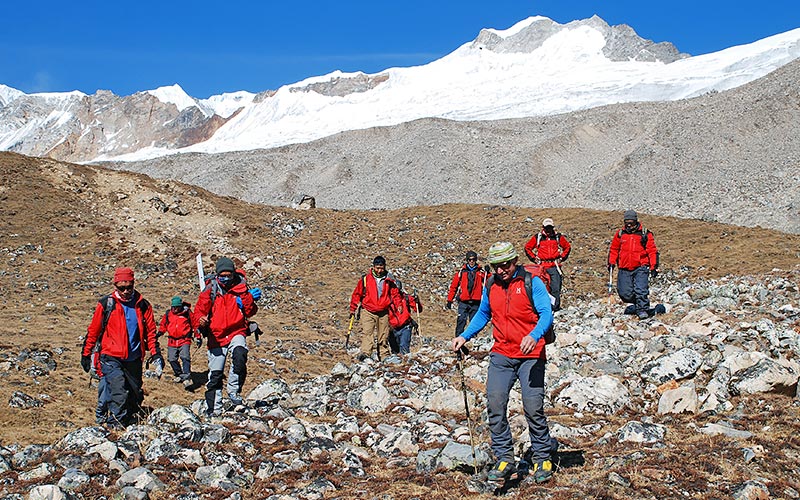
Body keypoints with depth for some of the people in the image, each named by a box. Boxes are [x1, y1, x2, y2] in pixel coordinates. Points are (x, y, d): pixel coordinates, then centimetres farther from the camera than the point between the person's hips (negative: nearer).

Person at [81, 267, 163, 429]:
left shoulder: (142, 305, 3)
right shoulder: (106, 304, -2)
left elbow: (150, 331, 10)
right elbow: (93, 330, 5)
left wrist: (156, 354, 3)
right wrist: (85, 354, 6)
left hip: (134, 359, 3)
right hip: (111, 357, -3)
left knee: (135, 394, 10)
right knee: (119, 390, -21)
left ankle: (128, 420, 26)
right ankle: (116, 423, -17)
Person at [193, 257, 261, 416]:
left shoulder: (240, 288, -2)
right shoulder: (210, 290, -2)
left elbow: (250, 312, 0)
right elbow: (199, 310, 4)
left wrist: (250, 299, -18)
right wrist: (201, 321, -18)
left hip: (236, 332, -1)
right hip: (216, 336, 1)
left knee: (240, 355, -33)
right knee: (215, 374, 5)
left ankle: (234, 391, -19)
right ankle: (213, 409, 18)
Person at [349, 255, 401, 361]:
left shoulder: (389, 279, 3)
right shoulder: (365, 279, -2)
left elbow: (395, 294, 13)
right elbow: (357, 294, 6)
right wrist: (352, 309, 8)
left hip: (383, 312, 2)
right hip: (368, 312, -2)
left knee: (383, 335, 7)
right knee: (367, 332, -17)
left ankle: (383, 354, 17)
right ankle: (365, 353, -26)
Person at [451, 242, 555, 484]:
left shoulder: (531, 282, -5)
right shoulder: (490, 285, 10)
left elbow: (546, 314, -13)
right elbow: (482, 315, 23)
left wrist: (534, 336, -31)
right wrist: (464, 336, 9)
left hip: (530, 355, -4)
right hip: (501, 355, 4)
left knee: (533, 407, -4)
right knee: (495, 403, -8)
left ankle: (542, 458, 14)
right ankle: (504, 458, 3)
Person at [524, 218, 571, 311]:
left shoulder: (558, 237, 8)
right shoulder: (538, 237, 4)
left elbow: (567, 247, 21)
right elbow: (527, 248, 14)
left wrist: (561, 258, 11)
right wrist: (534, 258, 7)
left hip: (554, 266, 0)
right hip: (542, 266, 0)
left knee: (556, 288, -5)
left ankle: (555, 307, 2)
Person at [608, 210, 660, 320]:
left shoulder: (645, 234, 1)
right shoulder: (620, 234, 9)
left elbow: (652, 251, 2)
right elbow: (613, 249, 20)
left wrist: (654, 267, -3)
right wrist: (611, 262, 11)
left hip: (640, 267, -3)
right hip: (624, 269, 3)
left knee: (641, 290, -16)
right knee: (625, 293, 0)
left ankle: (642, 309, -6)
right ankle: (635, 305, 26)